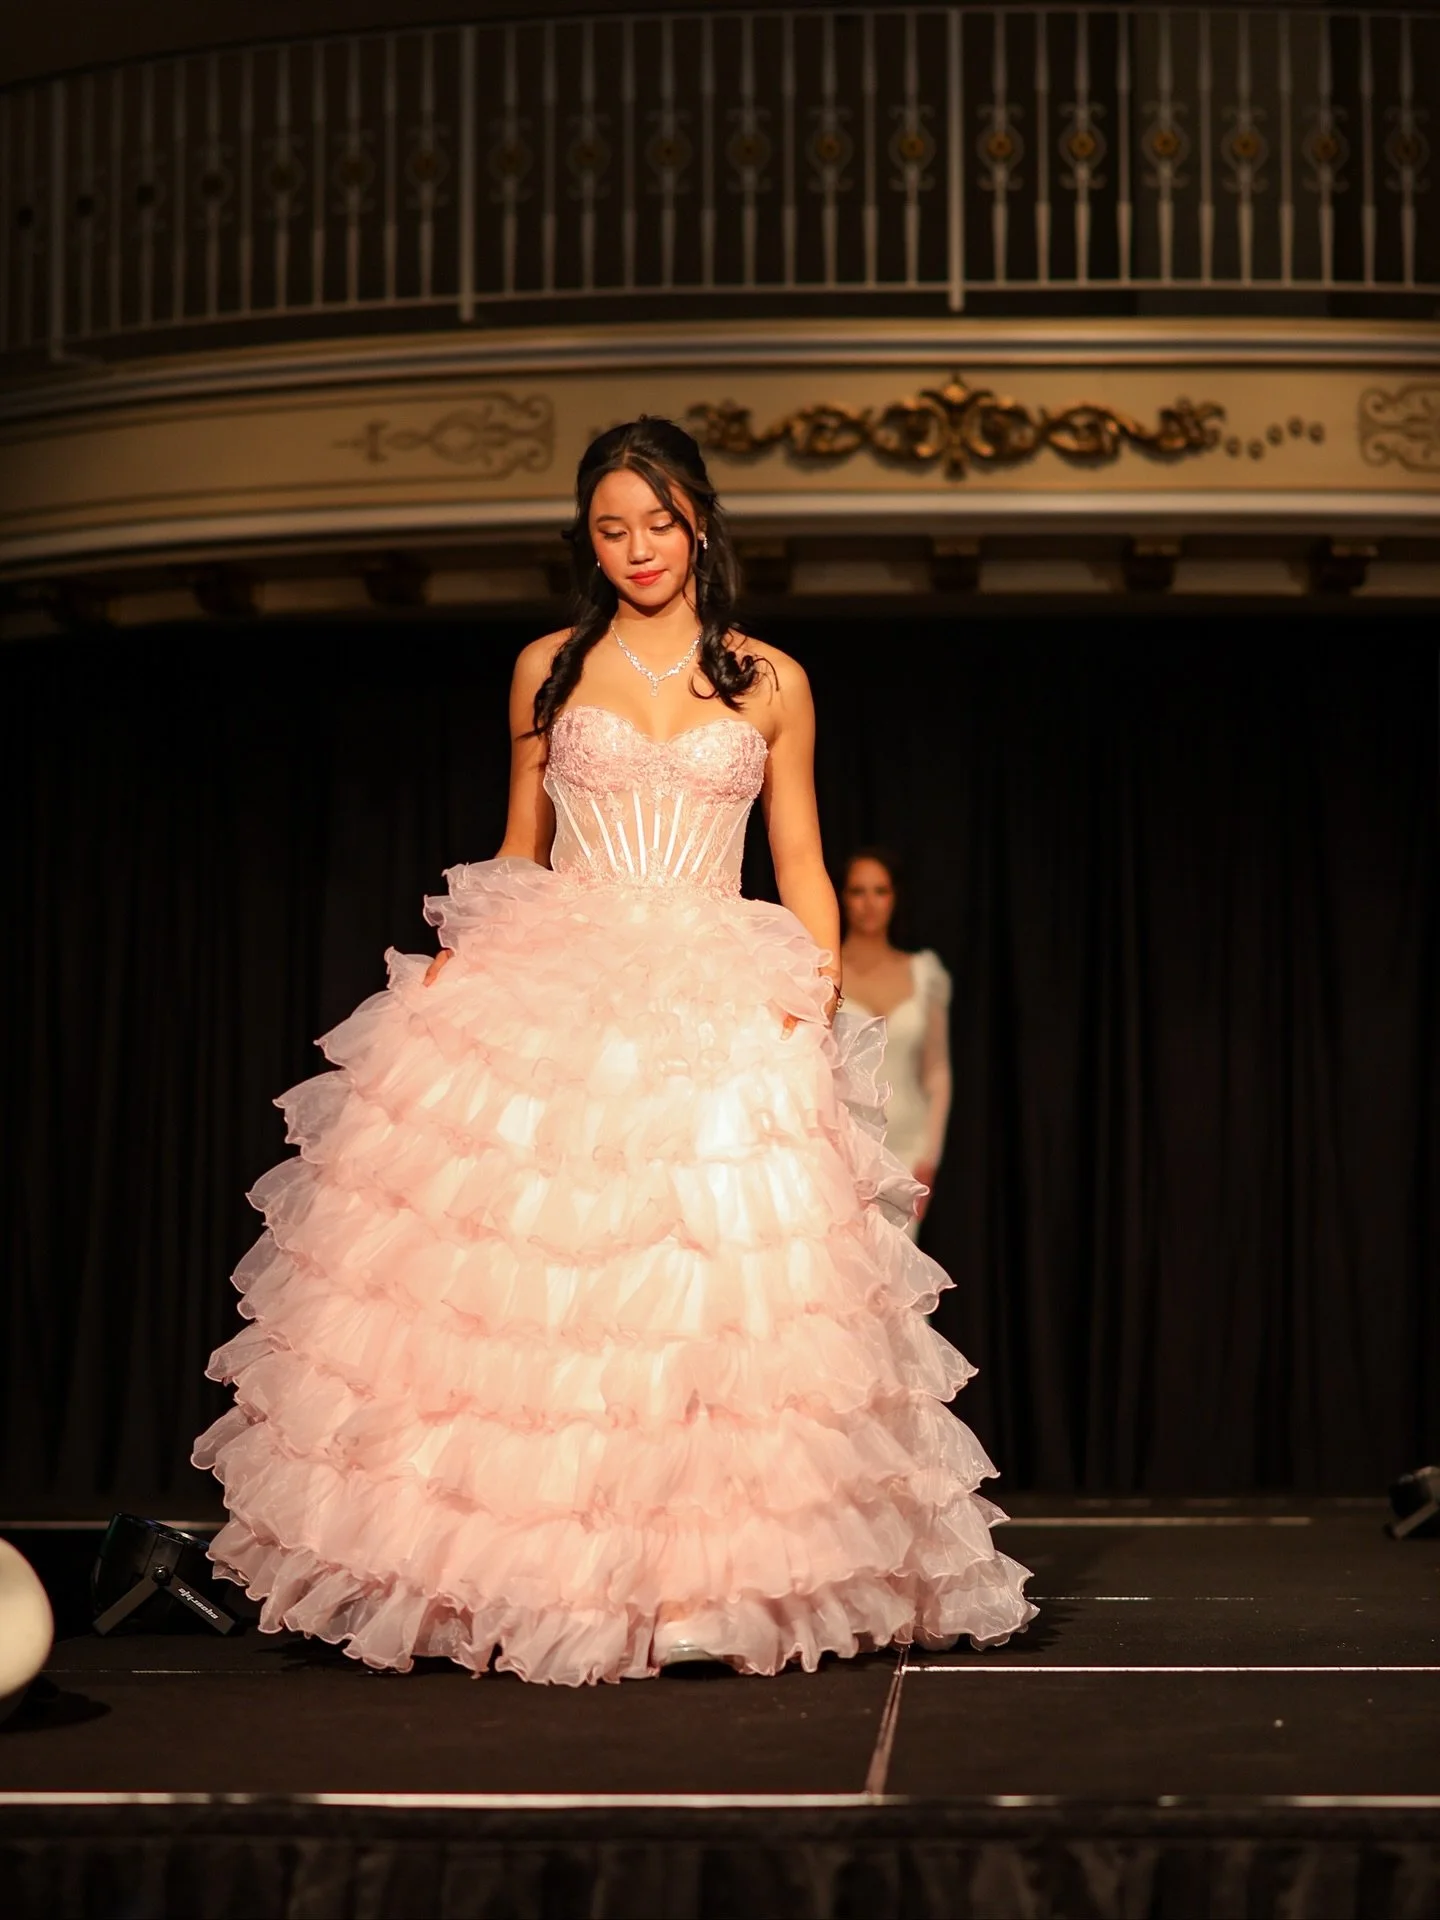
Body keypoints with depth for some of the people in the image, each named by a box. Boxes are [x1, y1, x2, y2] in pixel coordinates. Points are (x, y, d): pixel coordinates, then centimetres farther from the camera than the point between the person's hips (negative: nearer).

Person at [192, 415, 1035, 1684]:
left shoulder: (771, 685, 10)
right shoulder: (549, 670, 11)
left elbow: (802, 870, 12)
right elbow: (518, 853, 16)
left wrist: (819, 997, -3)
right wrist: (460, 956, 1)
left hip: (722, 1011, 0)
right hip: (551, 995, 0)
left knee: (724, 1282, -9)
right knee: (532, 1274, -9)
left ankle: (711, 1581, -3)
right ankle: (525, 1575, -4)